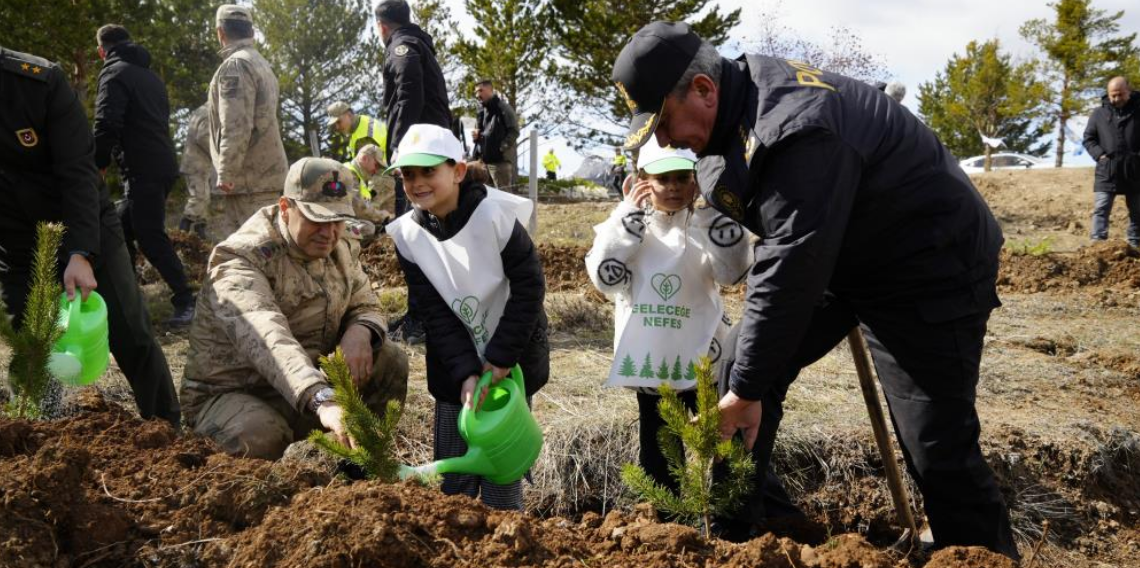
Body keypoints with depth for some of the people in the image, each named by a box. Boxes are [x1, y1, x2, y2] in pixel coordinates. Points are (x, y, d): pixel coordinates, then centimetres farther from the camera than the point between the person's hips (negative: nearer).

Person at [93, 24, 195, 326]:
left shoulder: (114, 72, -5)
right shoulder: (150, 75, 21)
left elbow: (106, 125, -15)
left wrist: (97, 164, -4)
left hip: (143, 170, -9)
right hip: (163, 164, 9)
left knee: (150, 237, -8)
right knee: (122, 230, 15)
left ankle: (185, 300, -9)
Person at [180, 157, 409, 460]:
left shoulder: (340, 249, 1)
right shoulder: (238, 260, -22)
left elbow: (366, 307, 11)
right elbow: (266, 339, -40)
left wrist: (359, 332, -18)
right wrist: (322, 400, -57)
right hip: (232, 394, -6)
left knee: (392, 361, -14)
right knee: (260, 438, -38)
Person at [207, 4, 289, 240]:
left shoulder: (235, 65, -12)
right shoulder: (262, 63, 17)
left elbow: (236, 125, -21)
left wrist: (226, 173, -18)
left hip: (250, 177, -9)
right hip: (267, 173, 9)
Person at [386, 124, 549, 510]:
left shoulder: (495, 216, -19)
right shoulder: (408, 235, -8)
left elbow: (529, 288, -15)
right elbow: (436, 314, -8)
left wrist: (501, 357, -16)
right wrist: (465, 372, -17)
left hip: (512, 359, -3)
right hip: (454, 366, 4)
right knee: (452, 468, 10)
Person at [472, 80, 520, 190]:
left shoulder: (503, 108, -3)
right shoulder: (481, 112, 18)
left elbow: (514, 131, -9)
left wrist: (501, 148, -17)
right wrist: (475, 136, 5)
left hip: (501, 160, -7)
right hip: (483, 160, 7)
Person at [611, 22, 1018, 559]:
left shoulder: (796, 132, -33)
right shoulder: (732, 106, -4)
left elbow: (790, 271, -32)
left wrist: (748, 389, -25)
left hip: (927, 268, -9)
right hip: (833, 255, 9)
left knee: (938, 451, -9)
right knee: (745, 368, 4)